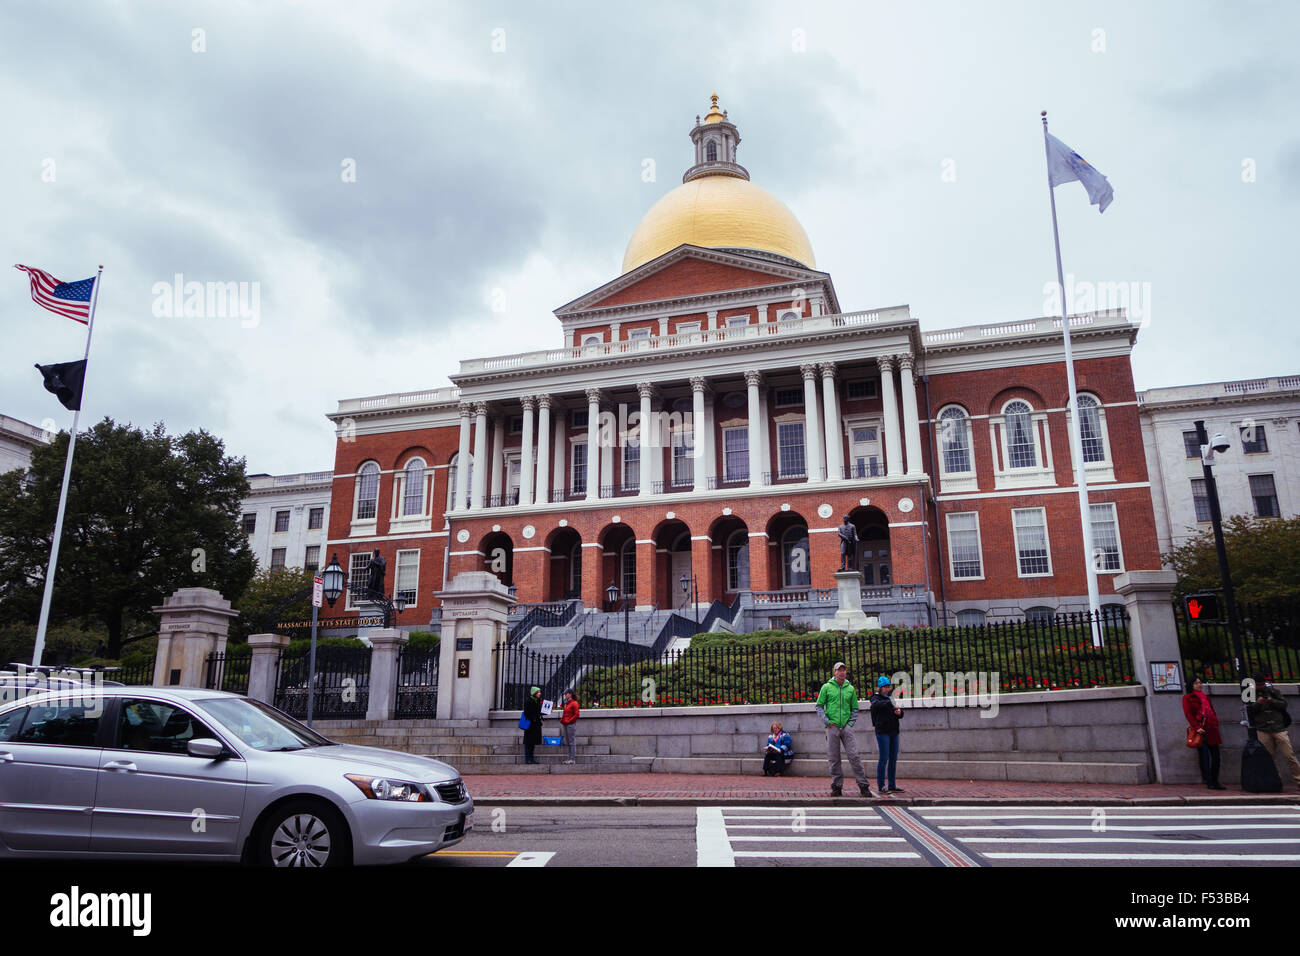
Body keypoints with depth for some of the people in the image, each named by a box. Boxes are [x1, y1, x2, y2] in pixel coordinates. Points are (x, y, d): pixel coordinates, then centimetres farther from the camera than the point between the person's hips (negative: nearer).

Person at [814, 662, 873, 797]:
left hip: (846, 727, 1)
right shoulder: (826, 687, 5)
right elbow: (819, 706, 6)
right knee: (833, 759, 2)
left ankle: (863, 786, -1)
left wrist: (851, 722, 3)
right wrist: (826, 720, -5)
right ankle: (837, 786, 11)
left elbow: (855, 709, 17)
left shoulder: (850, 688, 11)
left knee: (854, 756, -6)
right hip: (832, 727, -1)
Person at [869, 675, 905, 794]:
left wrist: (899, 712, -2)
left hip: (893, 731, 7)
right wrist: (891, 705, -33)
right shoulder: (876, 698, -2)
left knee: (893, 759, 8)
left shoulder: (890, 697, 17)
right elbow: (876, 705, -28)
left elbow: (900, 715, 21)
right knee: (884, 758, -8)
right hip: (882, 732, -7)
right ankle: (881, 786, -3)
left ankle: (892, 785, 16)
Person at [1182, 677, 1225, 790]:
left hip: (1211, 730, 6)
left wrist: (1215, 724, 7)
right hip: (1200, 730, -6)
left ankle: (1215, 782, 13)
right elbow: (1188, 714, -6)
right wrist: (1197, 728, -16)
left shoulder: (1205, 697, 22)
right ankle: (1209, 783, -1)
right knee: (1204, 757, -6)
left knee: (1216, 756, 3)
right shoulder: (1187, 698, 2)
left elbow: (1212, 712, 23)